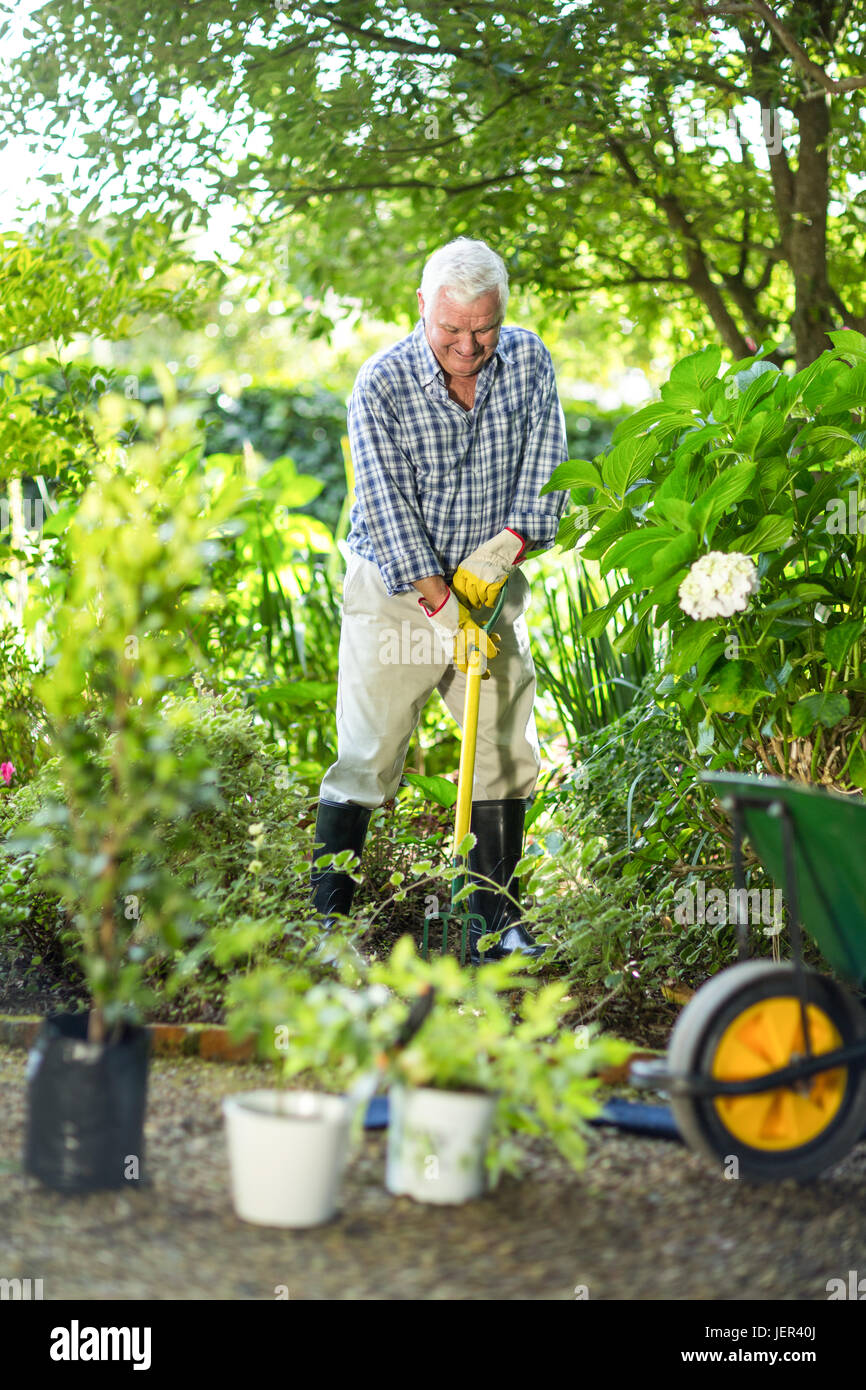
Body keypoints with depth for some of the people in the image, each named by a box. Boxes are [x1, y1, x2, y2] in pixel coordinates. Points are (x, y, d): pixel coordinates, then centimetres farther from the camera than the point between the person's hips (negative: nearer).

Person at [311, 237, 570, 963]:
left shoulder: (529, 361, -5)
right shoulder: (382, 384, -16)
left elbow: (546, 474, -3)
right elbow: (388, 509, -18)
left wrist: (501, 553, -19)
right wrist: (446, 610, -23)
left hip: (491, 584, 4)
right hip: (396, 589, -4)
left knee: (510, 756, 4)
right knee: (367, 759, -6)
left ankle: (497, 919, 15)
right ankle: (330, 917, 3)